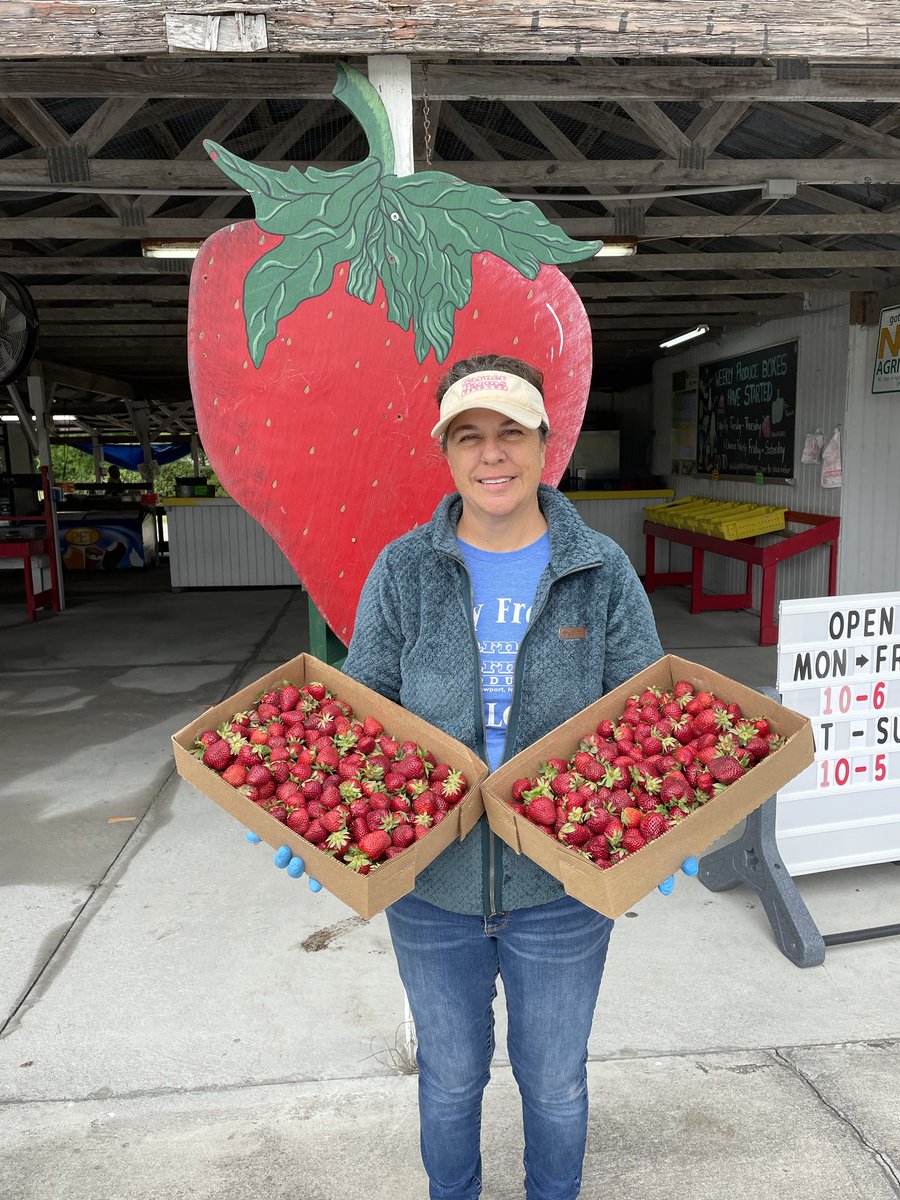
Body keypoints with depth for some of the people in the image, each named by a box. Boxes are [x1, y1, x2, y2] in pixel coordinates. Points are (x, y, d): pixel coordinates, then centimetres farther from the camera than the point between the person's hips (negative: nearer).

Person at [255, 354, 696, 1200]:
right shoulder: (403, 570, -7)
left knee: (555, 1078, 23)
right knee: (449, 1072, 25)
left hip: (560, 886, 0)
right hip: (430, 884, 1)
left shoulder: (603, 572, -8)